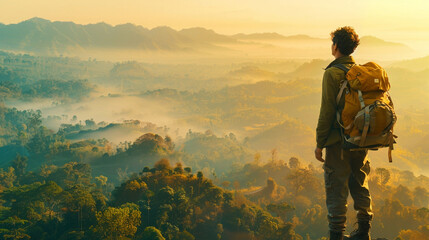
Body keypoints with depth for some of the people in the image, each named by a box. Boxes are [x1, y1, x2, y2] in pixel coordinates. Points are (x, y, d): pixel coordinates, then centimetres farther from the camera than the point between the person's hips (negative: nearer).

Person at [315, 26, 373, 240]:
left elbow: (327, 111, -16)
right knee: (360, 184, 17)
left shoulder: (332, 73, -13)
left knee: (336, 189, 1)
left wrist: (320, 143, -9)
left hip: (339, 142, -6)